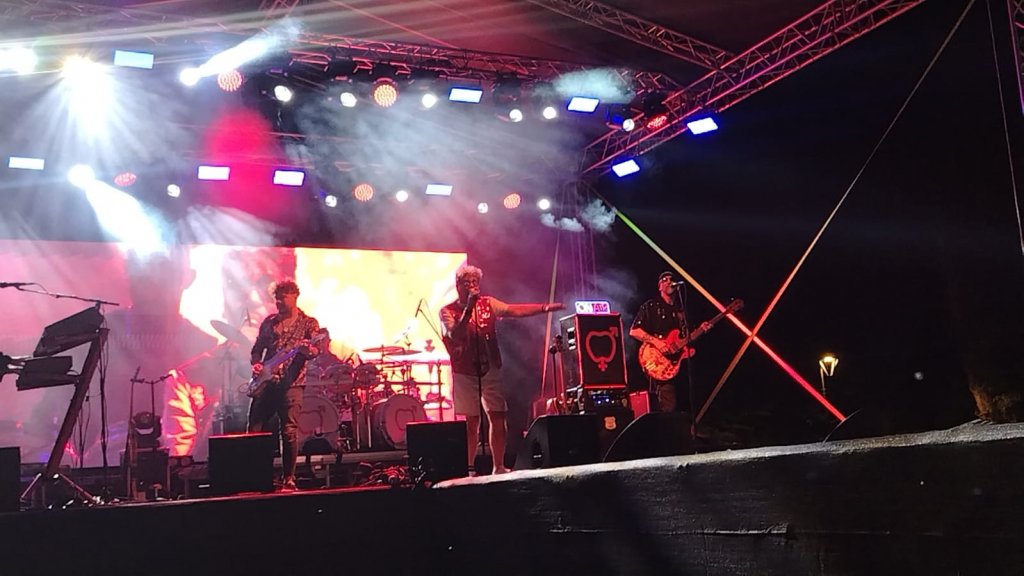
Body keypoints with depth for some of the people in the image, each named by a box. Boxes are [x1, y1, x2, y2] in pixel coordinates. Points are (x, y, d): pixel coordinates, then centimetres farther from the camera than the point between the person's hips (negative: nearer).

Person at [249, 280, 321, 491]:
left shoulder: (308, 323, 3)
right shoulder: (269, 322, 15)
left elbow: (316, 349, -11)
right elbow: (257, 348, 22)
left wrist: (309, 350, -35)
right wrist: (256, 364, 2)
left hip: (291, 384, -4)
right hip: (265, 382, 4)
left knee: (289, 432, -8)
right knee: (254, 429, 3)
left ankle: (288, 479, 1)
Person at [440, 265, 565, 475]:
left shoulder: (488, 303, 5)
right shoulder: (448, 311, -3)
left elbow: (514, 310, -6)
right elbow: (455, 335, -20)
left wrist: (543, 308, -19)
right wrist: (469, 308, -26)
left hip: (490, 370, 3)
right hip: (465, 373, -3)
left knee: (498, 418, 0)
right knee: (472, 421, -1)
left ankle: (499, 467, 10)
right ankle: (468, 469, 9)